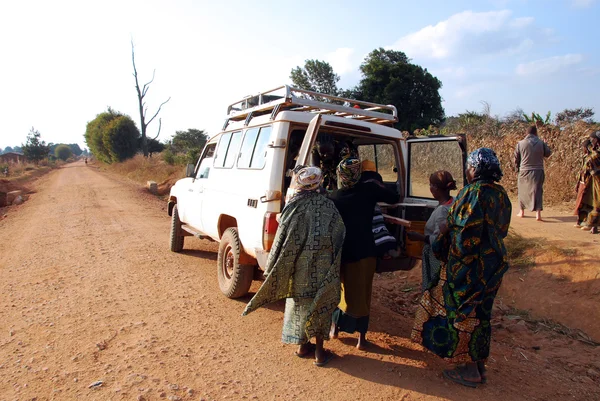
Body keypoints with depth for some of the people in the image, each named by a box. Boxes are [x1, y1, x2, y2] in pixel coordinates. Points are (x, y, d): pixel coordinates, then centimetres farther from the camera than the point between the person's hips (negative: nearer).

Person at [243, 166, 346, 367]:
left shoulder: (293, 207, -10)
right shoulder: (327, 205, -6)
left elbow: (282, 241, -9)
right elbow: (340, 236, -3)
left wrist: (271, 268, -1)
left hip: (299, 267, 0)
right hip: (322, 267, 0)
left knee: (300, 303, 17)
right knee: (320, 304, 13)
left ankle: (303, 346, 32)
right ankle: (319, 352, 20)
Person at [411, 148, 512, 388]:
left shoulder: (473, 193, -20)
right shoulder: (500, 195, 6)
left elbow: (464, 233, -23)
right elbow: (501, 231, 13)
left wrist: (445, 231, -4)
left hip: (469, 266, -8)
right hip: (493, 264, 8)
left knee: (462, 313, 6)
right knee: (480, 314, 19)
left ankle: (469, 370, 18)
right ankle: (479, 365, 32)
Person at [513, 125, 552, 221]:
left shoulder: (520, 144, -4)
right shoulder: (541, 143, -3)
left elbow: (516, 158, 1)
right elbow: (548, 153, 11)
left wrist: (518, 168, 16)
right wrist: (545, 145, 27)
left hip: (524, 171, 0)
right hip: (537, 171, 0)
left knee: (522, 191, 15)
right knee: (537, 191, 1)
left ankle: (522, 212, 23)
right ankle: (538, 214, -8)